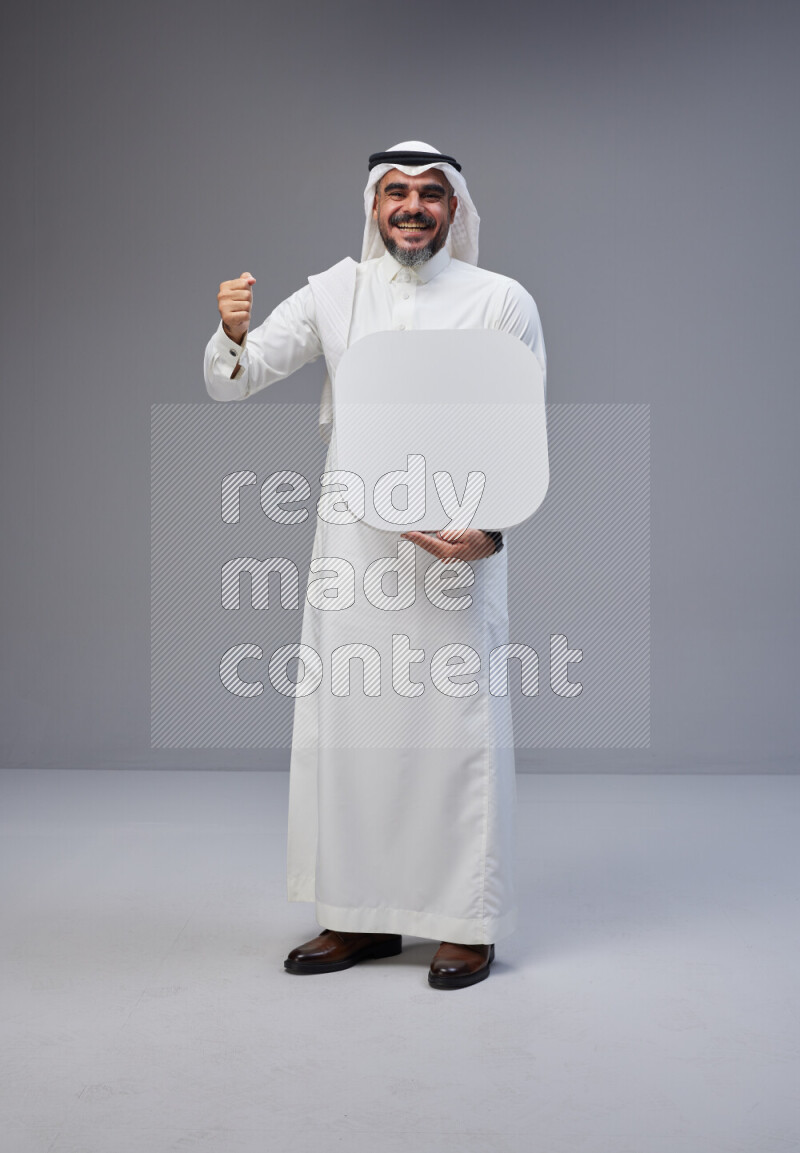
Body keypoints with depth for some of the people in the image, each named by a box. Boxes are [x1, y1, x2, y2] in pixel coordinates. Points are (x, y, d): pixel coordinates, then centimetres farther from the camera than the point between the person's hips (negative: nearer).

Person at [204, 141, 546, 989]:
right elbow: (230, 383, 5)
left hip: (457, 545, -3)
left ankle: (468, 924, 14)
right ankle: (361, 916, 21)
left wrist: (491, 531, -13)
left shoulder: (502, 301, 1)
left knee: (457, 728, 0)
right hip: (351, 543, 3)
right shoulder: (335, 293, 7)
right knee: (345, 723, 7)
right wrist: (232, 333, -18)